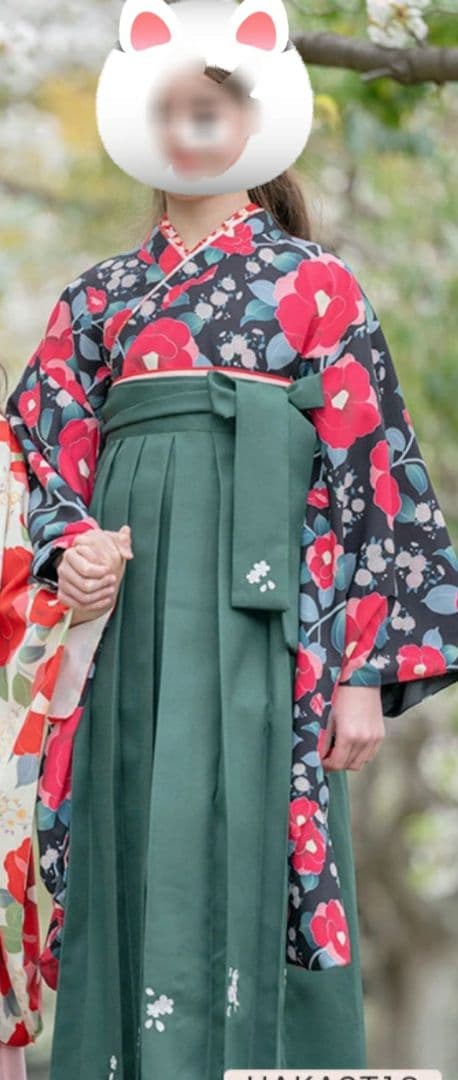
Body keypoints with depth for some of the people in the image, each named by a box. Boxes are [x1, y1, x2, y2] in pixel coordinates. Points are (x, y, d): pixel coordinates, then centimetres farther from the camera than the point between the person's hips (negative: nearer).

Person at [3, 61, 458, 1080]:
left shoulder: (315, 284, 9)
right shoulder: (100, 297, 19)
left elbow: (370, 476, 3)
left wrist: (367, 673, -5)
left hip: (260, 614, -3)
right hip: (128, 617, 3)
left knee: (244, 860, -9)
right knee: (133, 864, 0)